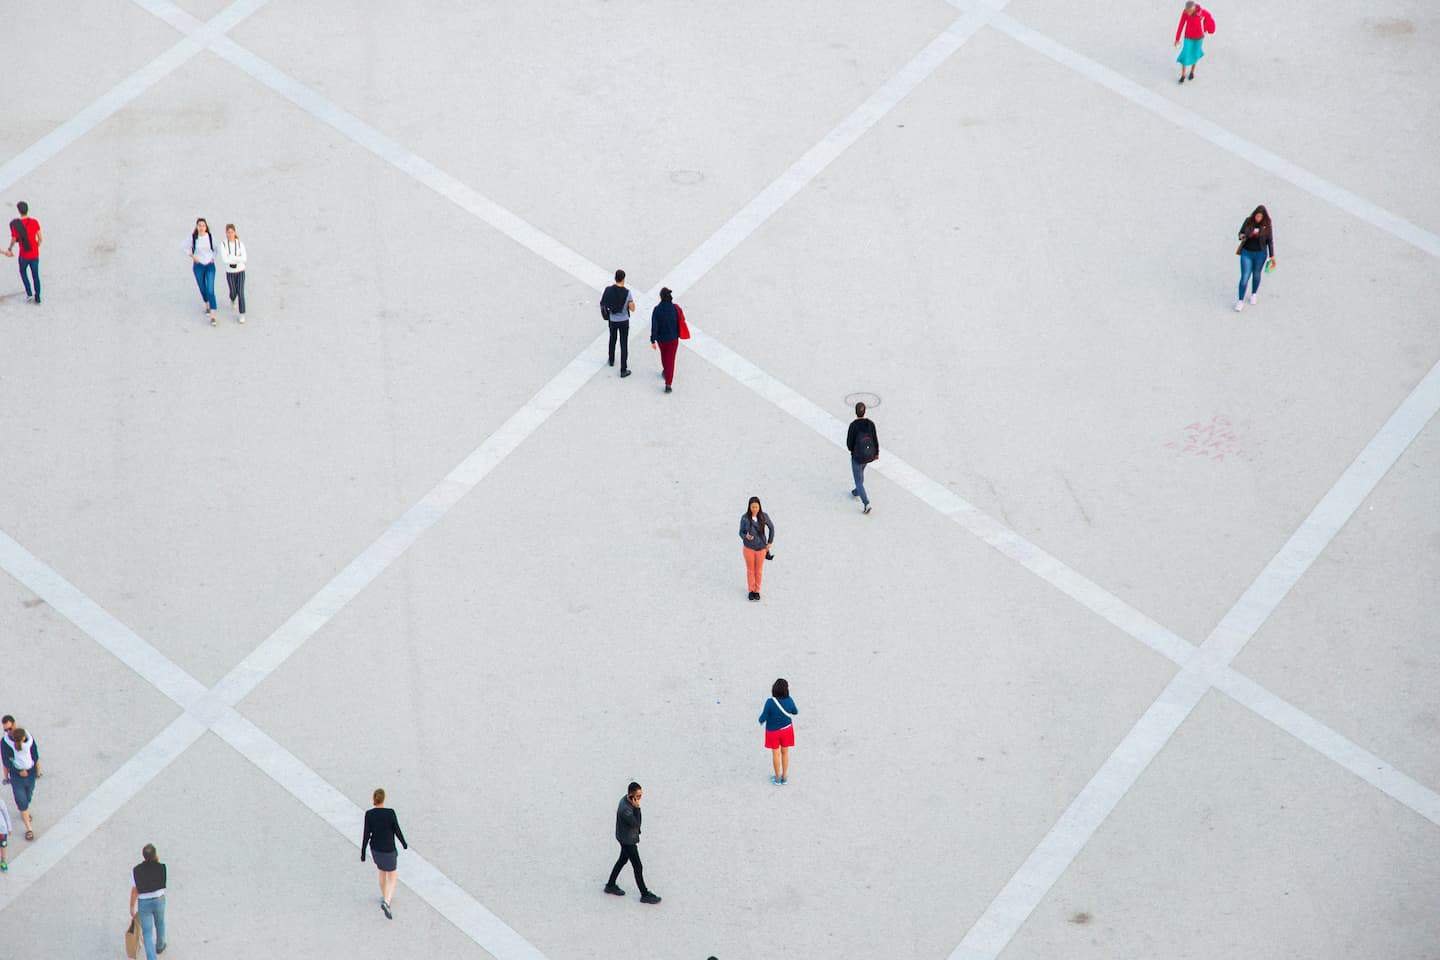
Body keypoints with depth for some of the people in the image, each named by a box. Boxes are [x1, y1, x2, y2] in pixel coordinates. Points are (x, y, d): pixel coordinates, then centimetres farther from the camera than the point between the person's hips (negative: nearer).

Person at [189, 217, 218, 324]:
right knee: (202, 288, 16)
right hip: (198, 266, 1)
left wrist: (213, 258, -2)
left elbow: (215, 249, 10)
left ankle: (212, 317, -12)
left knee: (210, 290, -10)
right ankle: (207, 306, 47)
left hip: (210, 265, -1)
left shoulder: (210, 237, -7)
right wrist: (193, 256, -11)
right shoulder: (193, 237, -10)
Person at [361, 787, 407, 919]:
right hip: (388, 850, -4)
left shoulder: (369, 814, -15)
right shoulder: (390, 813, -22)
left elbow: (366, 835, -12)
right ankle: (386, 902, -14)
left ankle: (386, 896, 46)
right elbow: (397, 831, -14)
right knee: (392, 877, 8)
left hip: (375, 848, 4)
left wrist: (363, 853, -4)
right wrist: (404, 843, 5)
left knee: (382, 871, 30)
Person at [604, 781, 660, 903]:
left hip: (626, 837, 10)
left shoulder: (627, 799, -5)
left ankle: (611, 886, 41)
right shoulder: (624, 808, -34)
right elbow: (636, 823, -30)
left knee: (623, 860, 26)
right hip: (627, 840, -10)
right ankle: (645, 895, 12)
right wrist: (637, 808, -35)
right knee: (638, 867, 1)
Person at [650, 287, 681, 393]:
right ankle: (668, 384, -4)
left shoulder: (657, 309, -19)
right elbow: (680, 323, -4)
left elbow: (654, 326, -18)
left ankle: (665, 371, 55)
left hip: (661, 338, 1)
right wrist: (678, 334, 15)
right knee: (670, 360, 4)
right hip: (673, 338, -1)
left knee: (664, 355, 30)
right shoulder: (675, 308, -16)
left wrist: (653, 340, -11)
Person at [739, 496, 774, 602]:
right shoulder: (745, 518, -17)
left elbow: (771, 528, 2)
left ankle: (757, 591, 32)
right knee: (750, 570, 14)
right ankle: (751, 590, 32)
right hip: (749, 548, -1)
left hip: (761, 548, 1)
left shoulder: (764, 516, -14)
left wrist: (770, 542, 2)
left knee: (759, 570, 14)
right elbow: (741, 532, -7)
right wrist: (746, 536, -29)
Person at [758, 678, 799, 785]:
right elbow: (795, 712, 0)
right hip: (786, 729, 2)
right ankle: (784, 777, 30)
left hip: (773, 731, -2)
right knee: (785, 752, 19)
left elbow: (763, 717, -21)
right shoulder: (789, 701, -19)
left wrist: (761, 720, 2)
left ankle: (777, 778, 28)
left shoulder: (770, 702, -28)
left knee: (776, 753, 15)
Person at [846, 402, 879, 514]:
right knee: (860, 472, 34)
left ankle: (866, 504, -5)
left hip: (857, 456, -5)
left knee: (858, 480, 6)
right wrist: (877, 453, 12)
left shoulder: (853, 425, -23)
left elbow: (849, 442, -16)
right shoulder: (870, 423, -11)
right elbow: (875, 439, -3)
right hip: (869, 455, 5)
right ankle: (856, 492, 55)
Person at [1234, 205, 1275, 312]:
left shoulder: (1267, 225, -10)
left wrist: (1272, 257, -2)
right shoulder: (1248, 221, -9)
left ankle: (1254, 294, 42)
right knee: (1245, 277, -5)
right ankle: (1240, 301, 4)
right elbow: (1240, 233, 2)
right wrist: (1241, 236, -23)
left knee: (1256, 275, 18)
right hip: (1247, 253, 0)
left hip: (1260, 254, 0)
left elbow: (1270, 241, -3)